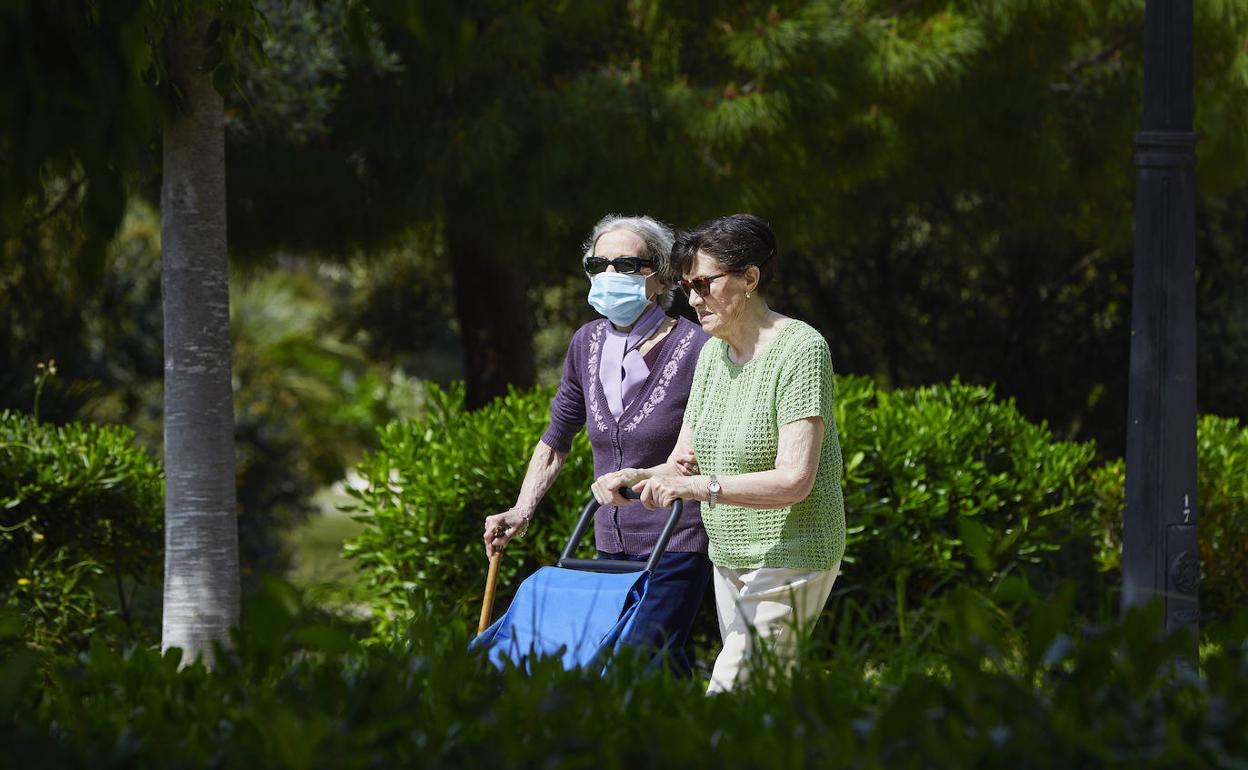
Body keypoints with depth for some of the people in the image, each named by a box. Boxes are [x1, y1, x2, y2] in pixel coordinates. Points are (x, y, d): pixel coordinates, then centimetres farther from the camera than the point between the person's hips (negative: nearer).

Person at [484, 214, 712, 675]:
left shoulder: (695, 349, -12)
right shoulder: (587, 344, 6)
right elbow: (557, 438, 18)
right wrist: (521, 512, 8)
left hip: (675, 547, -6)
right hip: (612, 546, 6)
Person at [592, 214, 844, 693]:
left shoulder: (800, 349, -16)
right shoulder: (713, 352, 9)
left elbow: (794, 480, -24)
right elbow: (682, 463, 11)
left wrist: (700, 487, -33)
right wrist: (635, 478, -11)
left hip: (789, 558, -8)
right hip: (729, 558, 8)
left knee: (729, 694, -14)